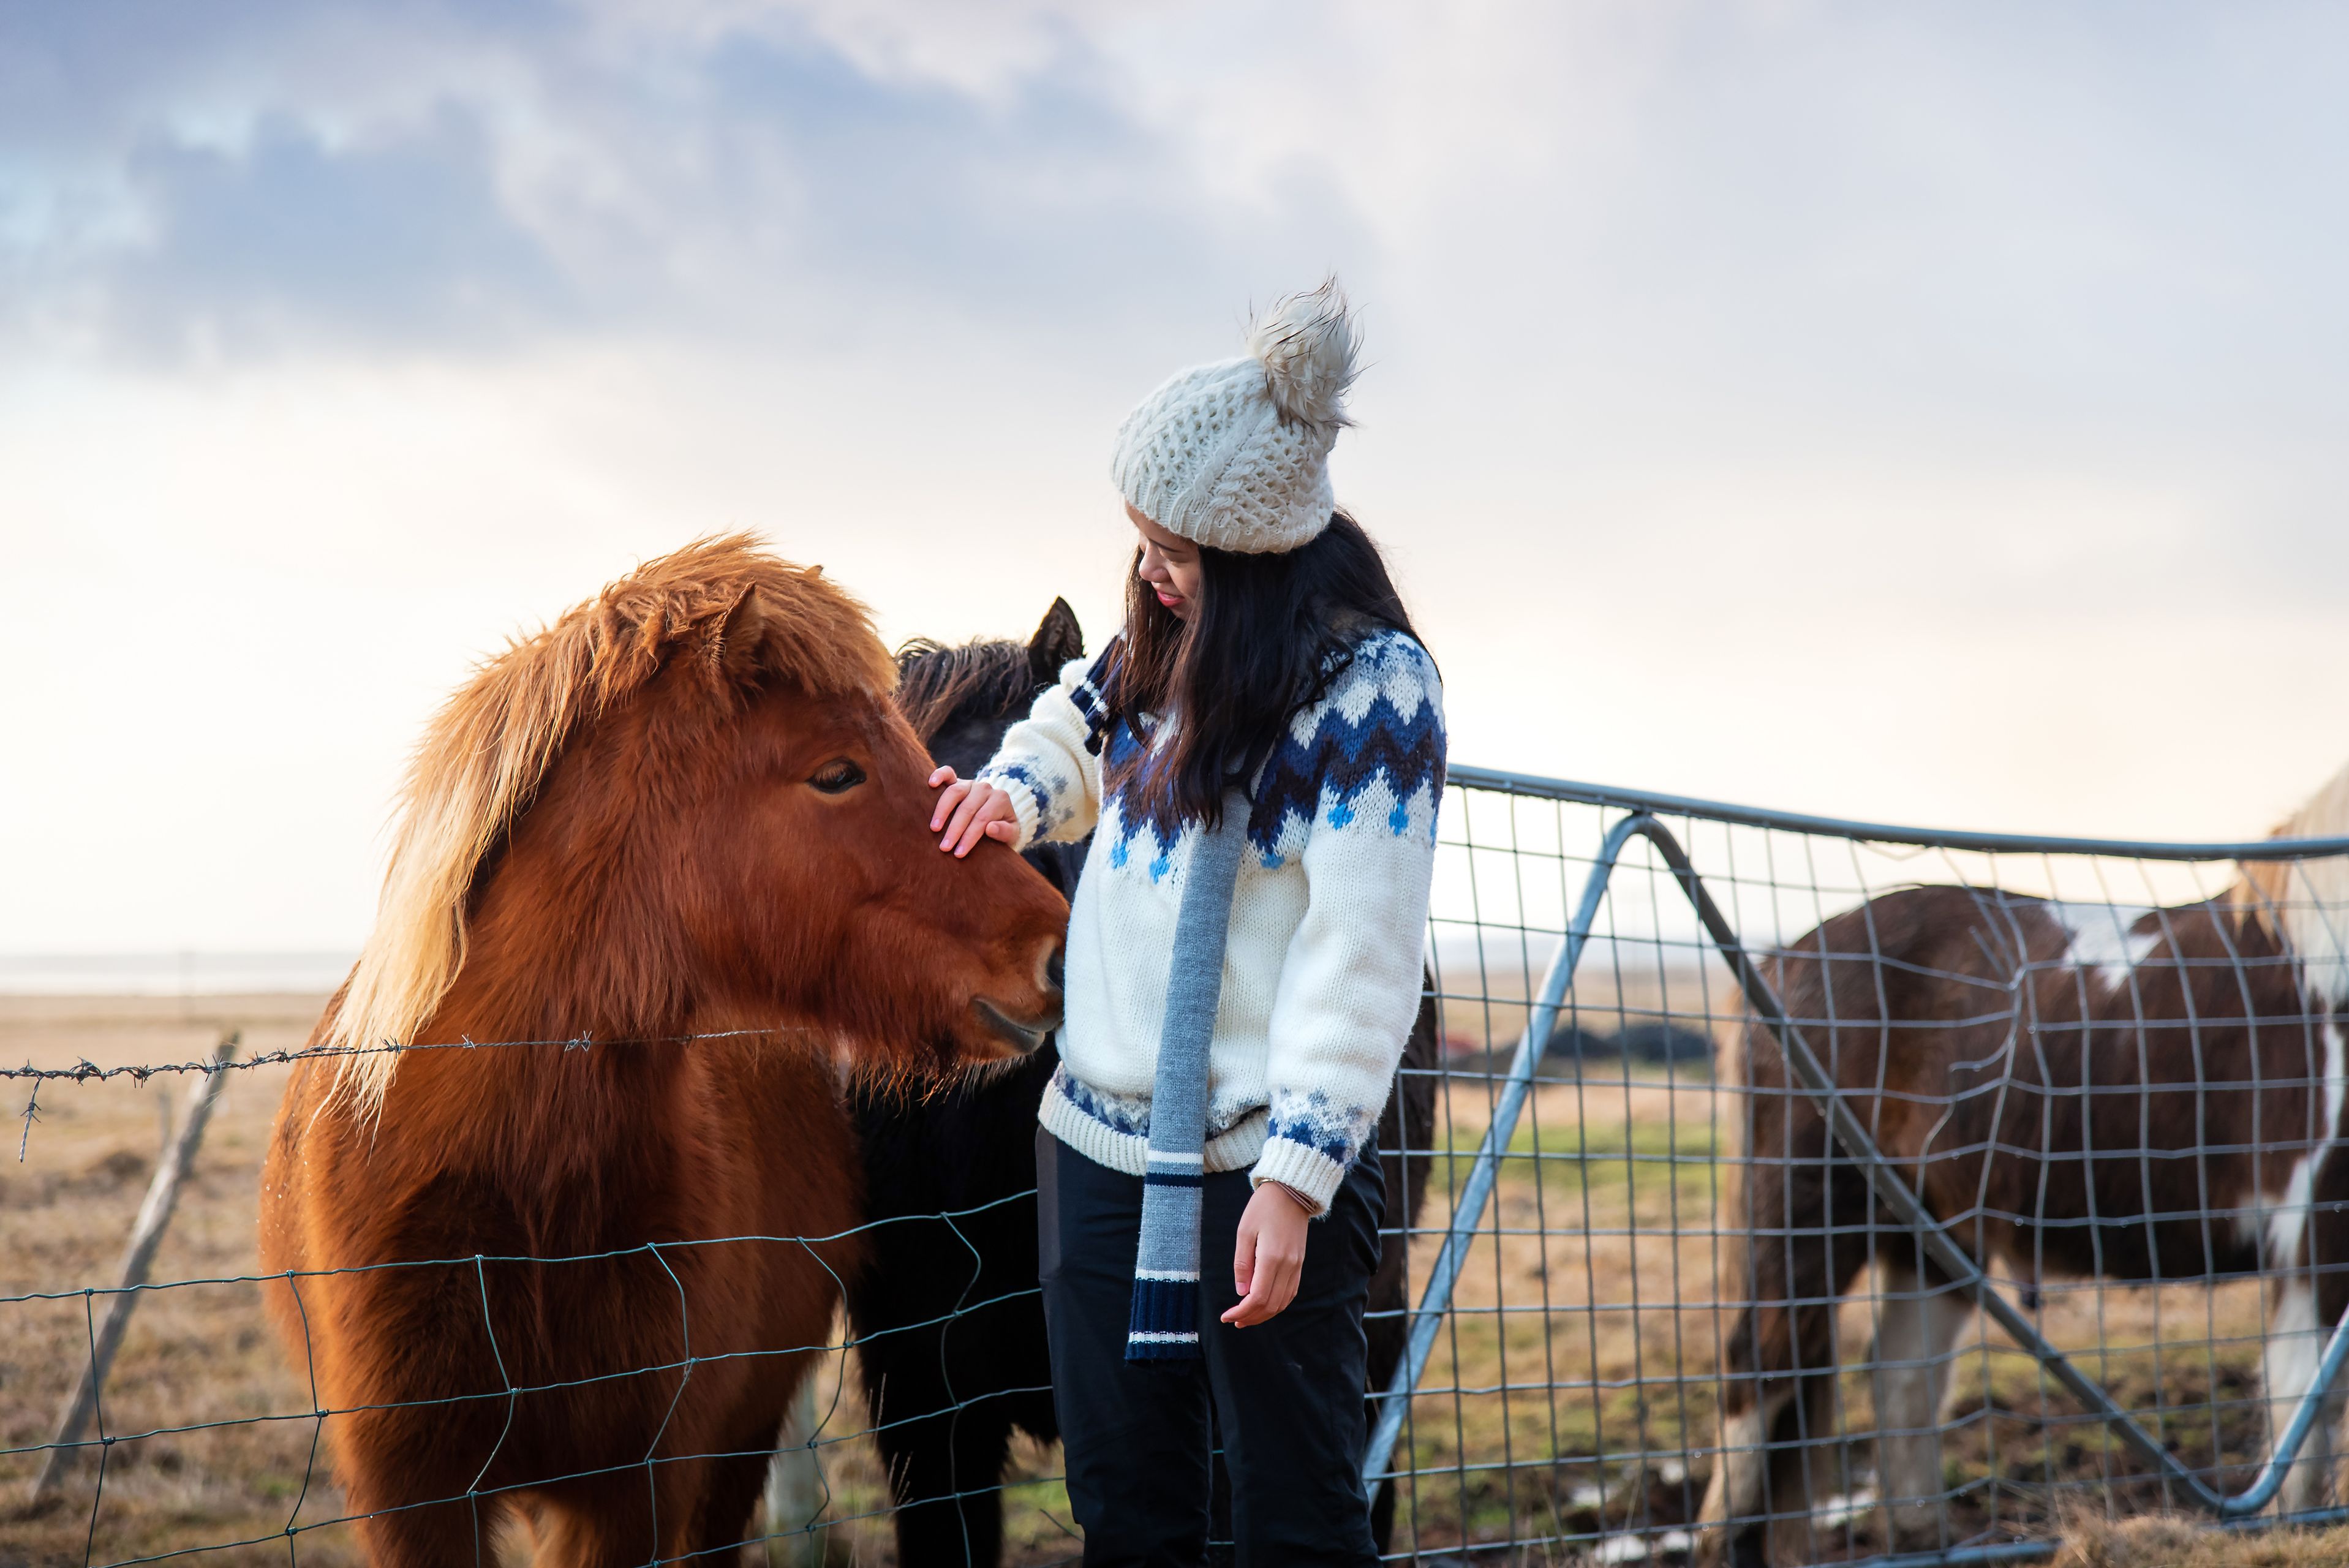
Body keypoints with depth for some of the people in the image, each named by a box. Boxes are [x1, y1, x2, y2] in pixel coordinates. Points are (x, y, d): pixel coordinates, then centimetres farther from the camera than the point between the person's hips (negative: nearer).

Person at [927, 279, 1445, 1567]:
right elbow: (1076, 724, 31)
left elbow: (1359, 958, -18)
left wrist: (1294, 1179, -24)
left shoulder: (1370, 686, -13)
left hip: (1257, 1167, -7)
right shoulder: (1164, 643, 8)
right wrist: (1014, 797, 7)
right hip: (1096, 1142, 7)